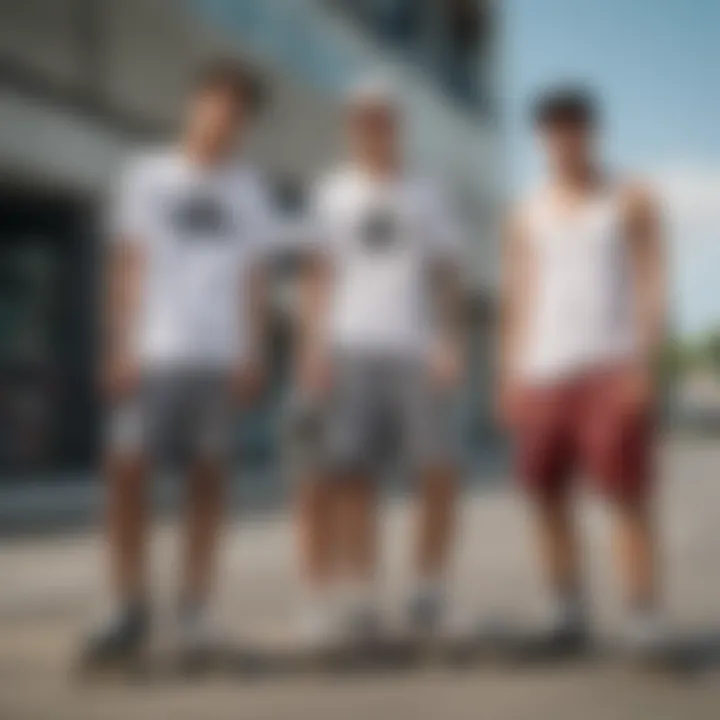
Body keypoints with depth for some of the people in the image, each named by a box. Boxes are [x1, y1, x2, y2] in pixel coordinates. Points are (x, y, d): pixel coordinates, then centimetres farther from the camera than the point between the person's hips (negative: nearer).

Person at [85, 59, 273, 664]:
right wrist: (120, 347, -4)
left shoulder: (248, 188, 13)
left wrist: (254, 354, 4)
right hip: (153, 351, -2)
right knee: (127, 471, -6)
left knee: (209, 477, 2)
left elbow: (253, 278, 13)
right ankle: (131, 609, 4)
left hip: (221, 355, 2)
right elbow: (128, 265, 4)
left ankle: (195, 610, 10)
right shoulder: (147, 175, 7)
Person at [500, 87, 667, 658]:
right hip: (543, 373, 4)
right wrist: (510, 377, 8)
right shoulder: (528, 215, 16)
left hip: (610, 369, -4)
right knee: (547, 494, 3)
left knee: (628, 495, -10)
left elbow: (653, 286, 0)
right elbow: (519, 299, 16)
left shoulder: (630, 201, 6)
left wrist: (642, 363, -12)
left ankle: (646, 626, -10)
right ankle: (570, 617, 13)